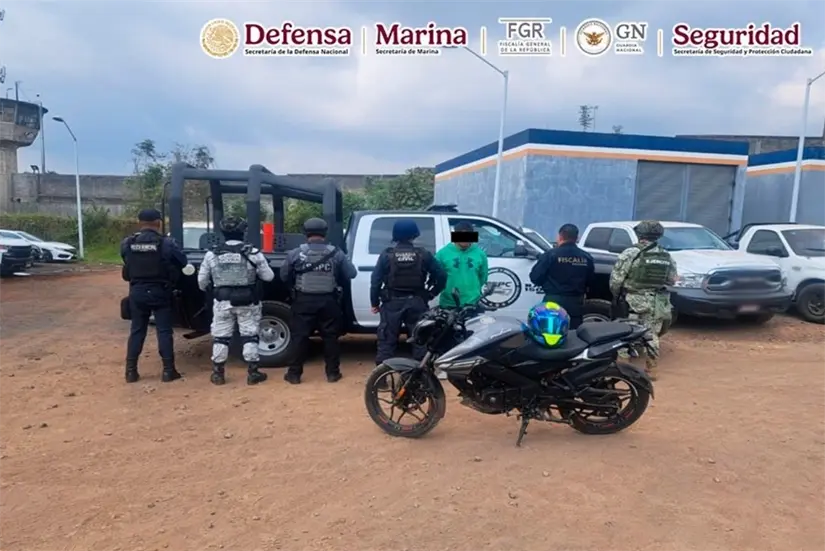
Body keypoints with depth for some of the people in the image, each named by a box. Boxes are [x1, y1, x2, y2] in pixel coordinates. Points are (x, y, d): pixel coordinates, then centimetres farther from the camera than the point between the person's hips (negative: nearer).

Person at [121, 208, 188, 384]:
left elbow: (126, 265, 7)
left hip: (137, 292, 3)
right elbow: (183, 261, -2)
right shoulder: (166, 243, -12)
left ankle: (131, 371, 16)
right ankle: (168, 370, 5)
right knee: (164, 331, 3)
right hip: (159, 292, -3)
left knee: (136, 331, 13)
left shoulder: (127, 244, -3)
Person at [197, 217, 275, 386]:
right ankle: (252, 373, 9)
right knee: (249, 336, 6)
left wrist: (206, 290, 27)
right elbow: (268, 276, -3)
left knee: (220, 336, 11)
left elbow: (202, 280, 6)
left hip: (222, 301, 1)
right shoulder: (253, 253, -7)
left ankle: (218, 373, 17)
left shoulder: (212, 254, -2)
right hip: (247, 301, -1)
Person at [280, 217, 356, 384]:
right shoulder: (336, 253, -2)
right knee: (330, 337, 10)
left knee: (300, 337, 7)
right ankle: (332, 372, 15)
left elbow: (284, 276, 4)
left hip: (304, 301, 0)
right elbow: (351, 274, 2)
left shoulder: (296, 253, -4)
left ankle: (294, 373, 12)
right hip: (328, 301, 1)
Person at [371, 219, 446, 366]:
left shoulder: (387, 255, -4)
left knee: (387, 340, 5)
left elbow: (376, 280, -4)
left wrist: (375, 302, 6)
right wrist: (430, 295, 9)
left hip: (392, 303, -1)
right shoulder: (423, 254, -1)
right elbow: (441, 276, -1)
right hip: (416, 303, 1)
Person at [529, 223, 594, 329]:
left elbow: (535, 277, -8)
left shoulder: (551, 255, -10)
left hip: (554, 302, -4)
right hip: (576, 304, 4)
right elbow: (590, 281, 13)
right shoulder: (586, 258, 4)